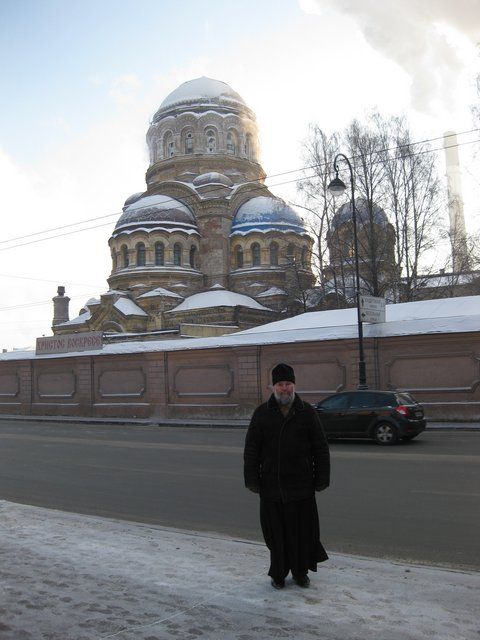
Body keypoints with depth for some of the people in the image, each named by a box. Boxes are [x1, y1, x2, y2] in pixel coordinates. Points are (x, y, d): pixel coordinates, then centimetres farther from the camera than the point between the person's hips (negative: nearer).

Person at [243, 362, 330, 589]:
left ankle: (301, 571, 27)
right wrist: (252, 480, -2)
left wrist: (322, 479, 1)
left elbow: (321, 449, 5)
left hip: (302, 486, 0)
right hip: (271, 486, 0)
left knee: (303, 531, 8)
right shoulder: (262, 413, 2)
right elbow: (251, 450, 4)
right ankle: (278, 574, 24)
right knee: (275, 532, 7)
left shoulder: (307, 412, 2)